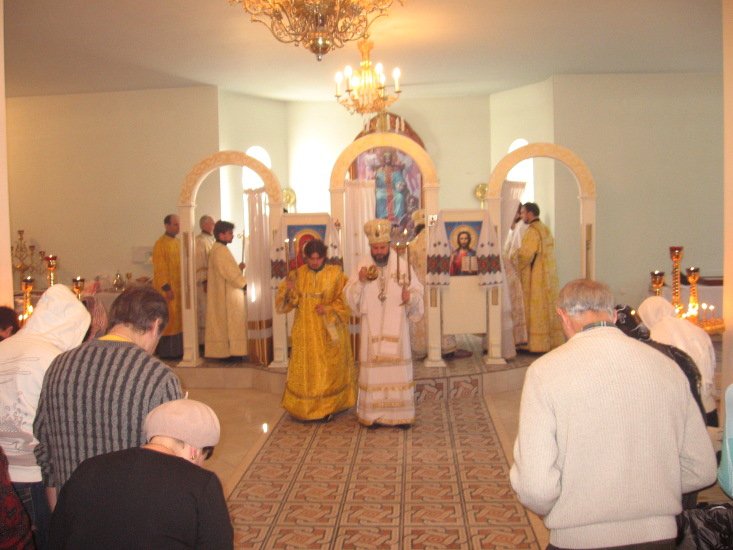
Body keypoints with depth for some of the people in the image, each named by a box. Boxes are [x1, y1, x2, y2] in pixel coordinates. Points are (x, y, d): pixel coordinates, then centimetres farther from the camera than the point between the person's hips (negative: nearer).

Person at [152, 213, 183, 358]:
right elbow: (159, 268, -16)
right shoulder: (160, 244, -12)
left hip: (178, 287, 8)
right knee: (168, 319, -4)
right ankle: (166, 351, 3)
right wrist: (166, 288, -20)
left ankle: (176, 349, 15)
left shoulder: (177, 242, 13)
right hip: (167, 288, -8)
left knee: (178, 319, 9)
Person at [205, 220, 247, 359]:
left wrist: (238, 268, 8)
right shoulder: (221, 250, -18)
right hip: (227, 293, -10)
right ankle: (231, 351, -3)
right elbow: (229, 272, -19)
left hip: (222, 292, 10)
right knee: (231, 321, -6)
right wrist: (243, 283, -11)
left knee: (221, 322, 11)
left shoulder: (217, 249, 15)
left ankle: (222, 351, 15)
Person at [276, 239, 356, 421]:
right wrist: (288, 289, -20)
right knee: (306, 370, 5)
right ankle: (307, 407, 18)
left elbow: (345, 301, -4)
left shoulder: (335, 274, -5)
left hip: (329, 332, -2)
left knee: (329, 370, 6)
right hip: (306, 332, 2)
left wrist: (328, 309, -20)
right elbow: (285, 304, 1)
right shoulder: (298, 275, 1)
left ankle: (329, 407, 19)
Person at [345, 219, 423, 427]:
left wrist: (410, 296, -19)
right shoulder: (362, 267, 2)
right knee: (373, 369, 1)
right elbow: (350, 297, -1)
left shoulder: (403, 266, -1)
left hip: (396, 329, 0)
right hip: (372, 329, 0)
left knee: (398, 369, 3)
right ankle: (373, 414, 10)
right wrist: (360, 281, -18)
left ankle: (400, 414, 12)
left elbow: (418, 291, 2)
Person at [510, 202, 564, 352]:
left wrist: (513, 257, -4)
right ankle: (553, 340, 17)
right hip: (548, 275, 9)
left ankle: (538, 344, 1)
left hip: (536, 277, -9)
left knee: (536, 309, -3)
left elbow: (526, 254, -22)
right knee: (549, 307, 12)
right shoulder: (546, 229, 13)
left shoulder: (532, 231, -16)